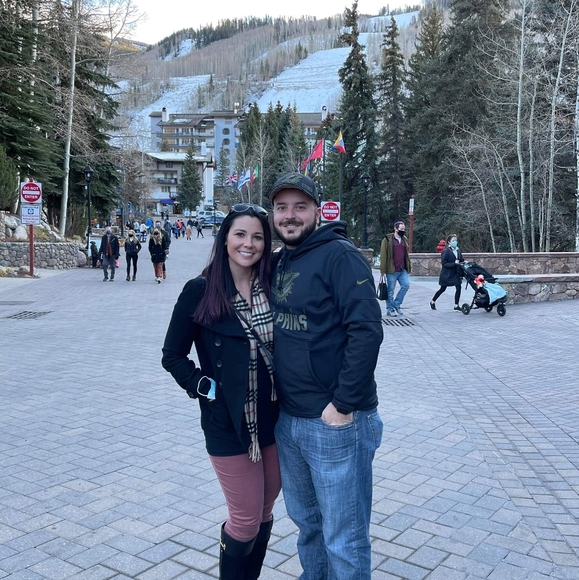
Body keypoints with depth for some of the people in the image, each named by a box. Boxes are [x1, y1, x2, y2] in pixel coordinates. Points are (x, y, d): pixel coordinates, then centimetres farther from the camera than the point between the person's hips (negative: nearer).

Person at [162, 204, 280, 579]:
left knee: (265, 514, 16)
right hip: (228, 423, -4)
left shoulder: (273, 287, 1)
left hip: (275, 419, 4)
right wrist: (204, 387, -10)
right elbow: (172, 355, -2)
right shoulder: (201, 291, -8)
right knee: (246, 519, 6)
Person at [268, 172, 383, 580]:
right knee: (305, 519, 24)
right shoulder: (279, 262, 11)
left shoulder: (340, 255, -13)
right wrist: (277, 398, 12)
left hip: (337, 422, -7)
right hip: (287, 419, 8)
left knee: (344, 541, 6)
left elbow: (366, 331, -21)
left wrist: (343, 404, -21)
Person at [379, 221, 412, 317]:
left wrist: (409, 269, 17)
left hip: (403, 270, 5)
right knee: (390, 291, 1)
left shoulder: (404, 240, 15)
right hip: (392, 271, -5)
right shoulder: (387, 240, -5)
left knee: (406, 285, -7)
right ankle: (390, 309, 14)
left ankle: (397, 304, 11)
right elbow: (383, 256, -7)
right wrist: (383, 271, -11)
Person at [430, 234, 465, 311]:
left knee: (458, 287, -7)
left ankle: (456, 306, 4)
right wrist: (454, 263, -25)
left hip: (455, 273, 5)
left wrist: (463, 263, -8)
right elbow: (444, 263, -18)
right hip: (447, 274, -5)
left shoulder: (458, 250, 3)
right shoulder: (446, 251, -15)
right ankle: (432, 301, 30)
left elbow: (462, 260, 13)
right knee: (442, 289, 8)